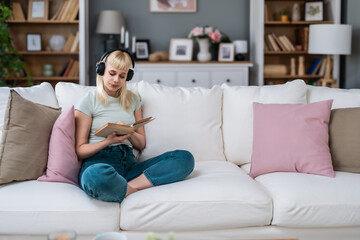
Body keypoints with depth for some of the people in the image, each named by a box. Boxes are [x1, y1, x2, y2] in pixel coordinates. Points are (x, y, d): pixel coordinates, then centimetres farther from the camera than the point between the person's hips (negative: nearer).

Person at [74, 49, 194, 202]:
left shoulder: (132, 100, 20)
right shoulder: (89, 100, 5)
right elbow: (80, 150, 1)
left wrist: (129, 133, -2)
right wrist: (109, 141, -17)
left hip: (129, 164, 6)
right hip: (99, 162, -5)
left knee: (185, 158, -16)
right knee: (97, 176, -45)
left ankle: (131, 187, -26)